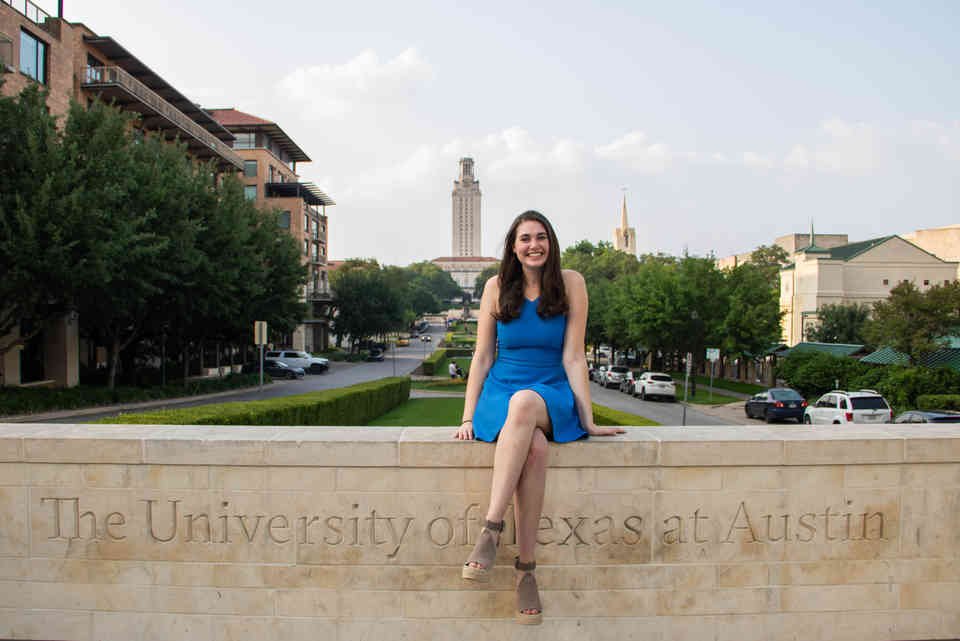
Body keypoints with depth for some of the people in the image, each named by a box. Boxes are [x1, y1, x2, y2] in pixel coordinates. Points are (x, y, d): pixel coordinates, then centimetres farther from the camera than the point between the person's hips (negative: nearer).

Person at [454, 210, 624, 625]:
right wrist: (468, 417, -2)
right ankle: (525, 568, -33)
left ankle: (491, 529, -39)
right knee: (534, 446, -35)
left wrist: (588, 421, -7)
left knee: (525, 403, -39)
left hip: (552, 396, -1)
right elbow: (482, 357, 6)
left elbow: (573, 357, -2)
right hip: (499, 394, 1)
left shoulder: (570, 284, 2)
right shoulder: (497, 287, 6)